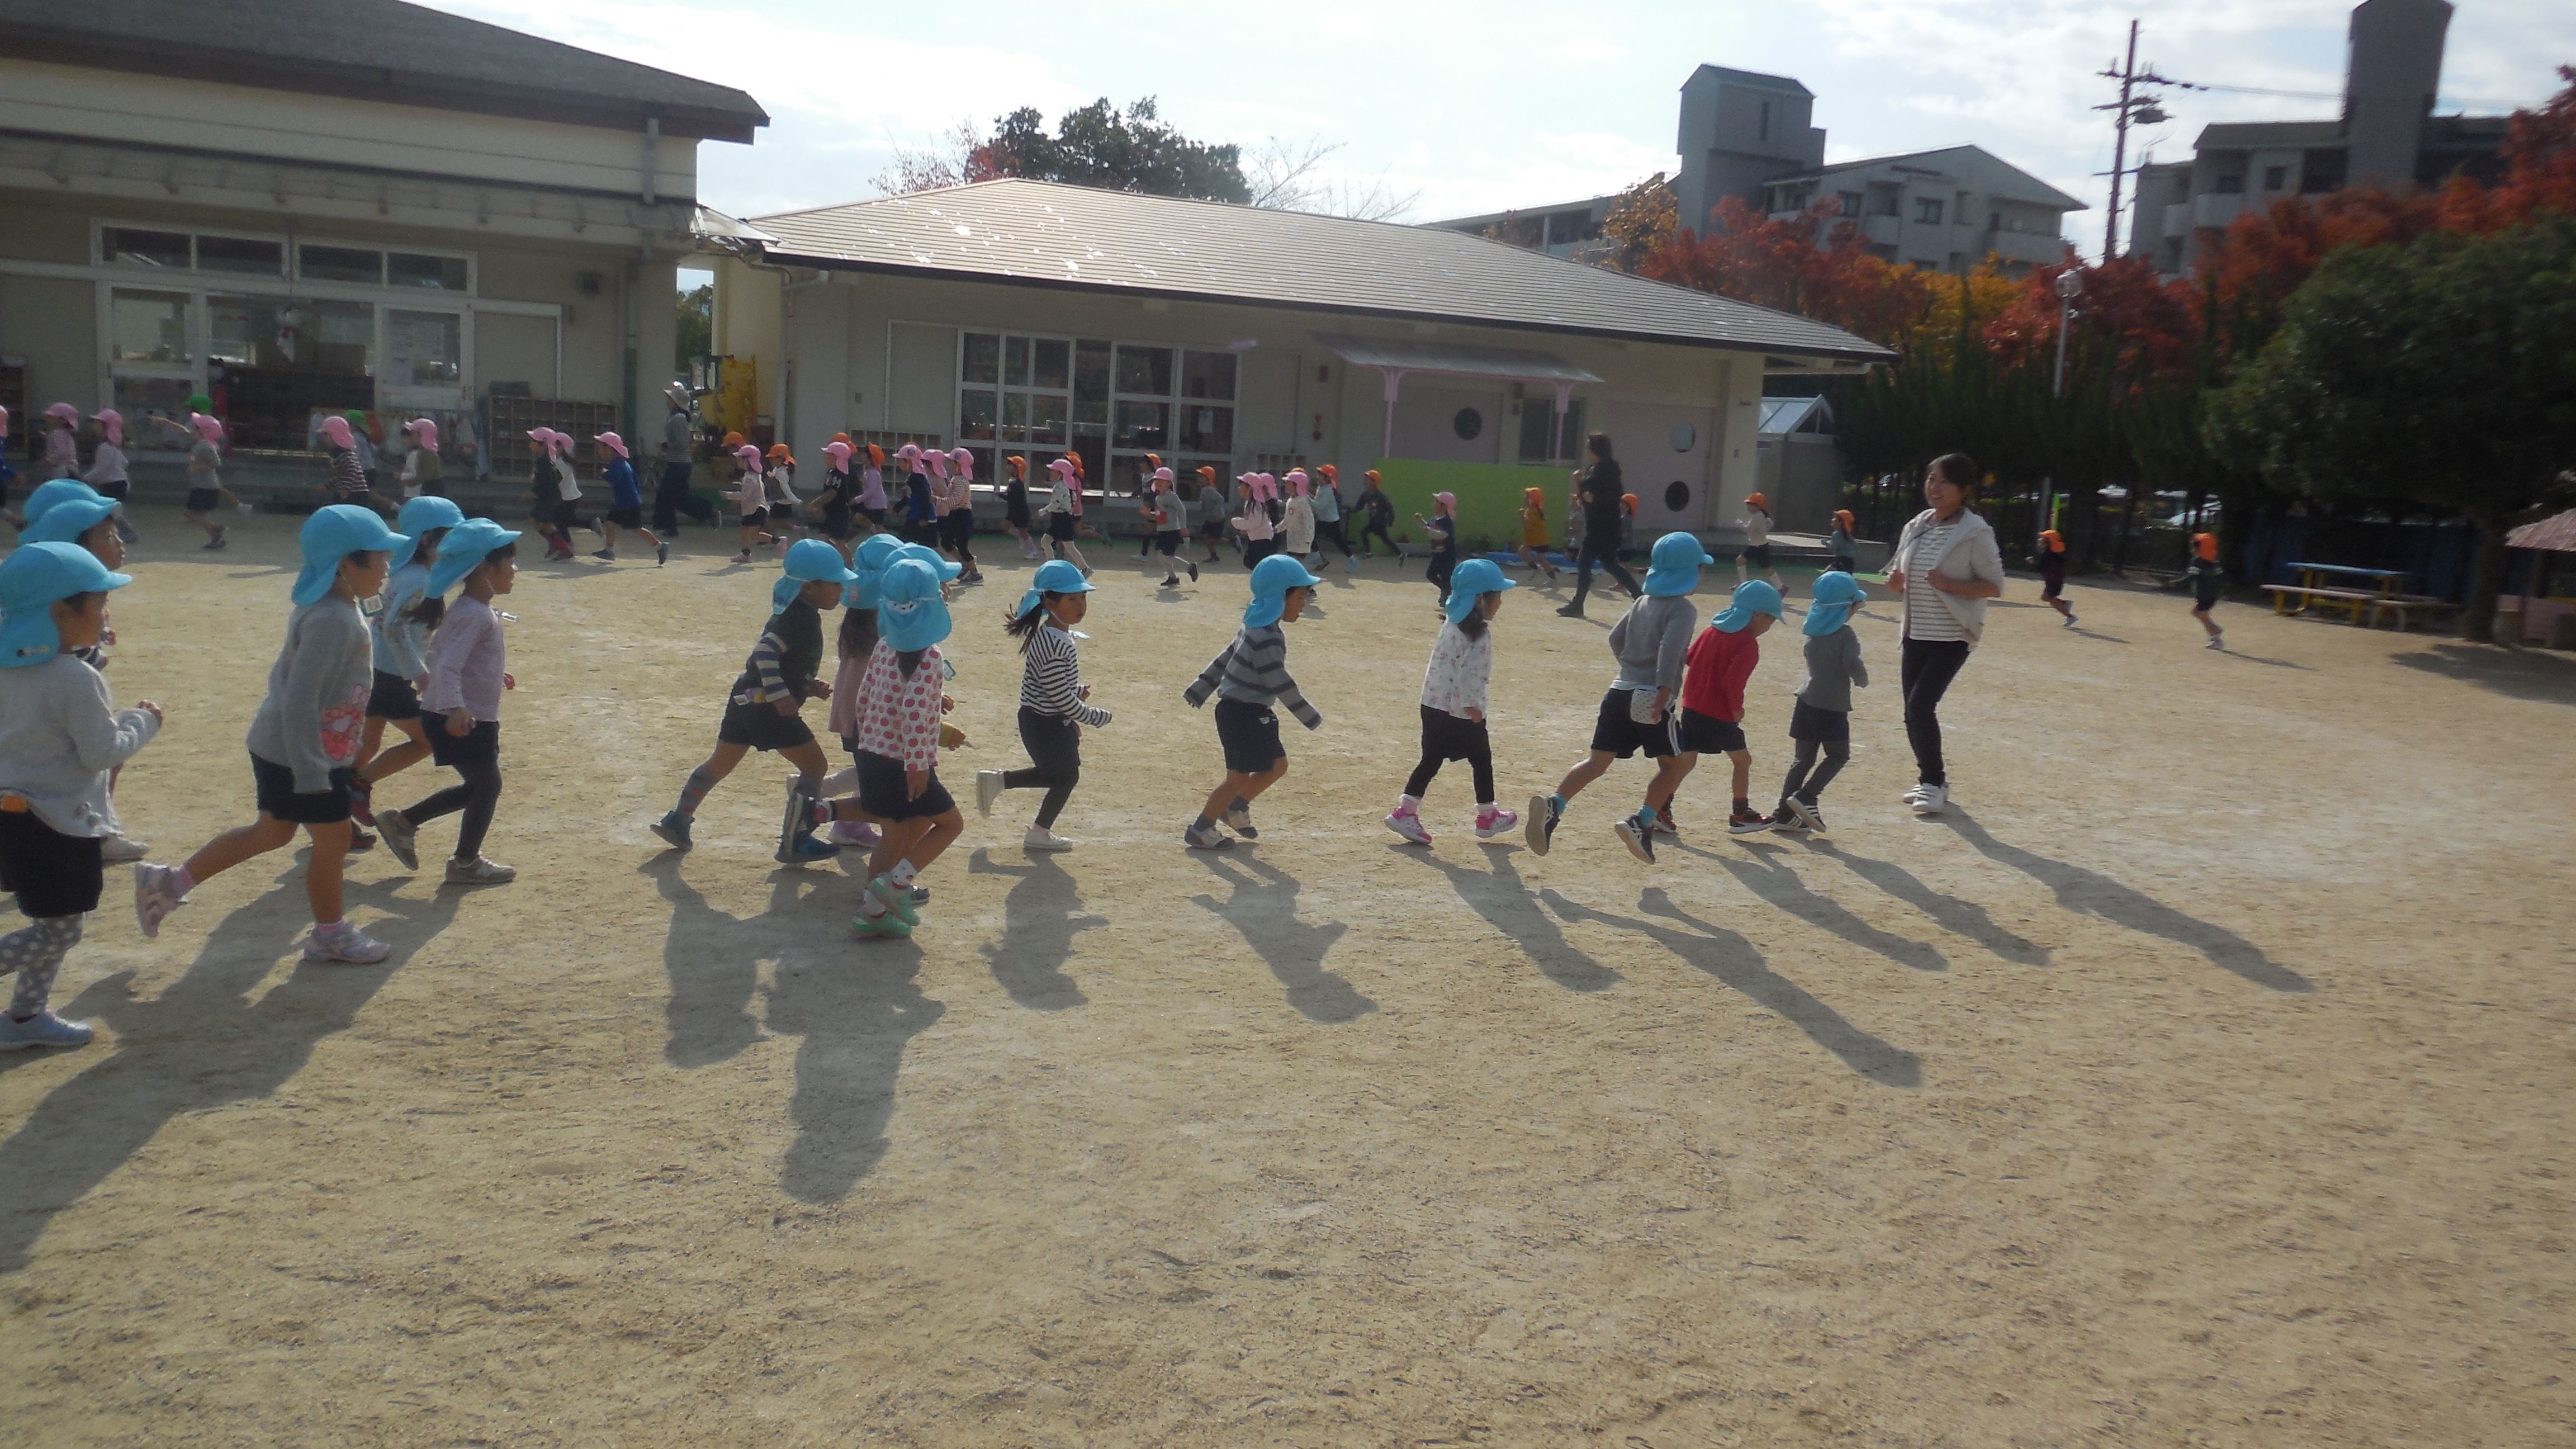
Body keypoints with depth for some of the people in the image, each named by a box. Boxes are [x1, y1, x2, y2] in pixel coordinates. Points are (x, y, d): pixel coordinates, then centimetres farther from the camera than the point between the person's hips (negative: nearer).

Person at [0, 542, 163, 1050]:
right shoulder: (78, 680, -22)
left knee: (52, 925, 20)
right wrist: (142, 722, -1)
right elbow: (104, 752, -17)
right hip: (59, 823, -9)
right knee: (58, 930, 3)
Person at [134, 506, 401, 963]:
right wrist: (311, 774, -28)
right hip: (300, 755, -10)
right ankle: (330, 935, 24)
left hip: (281, 749, 10)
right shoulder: (333, 620, -26)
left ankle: (168, 882, 30)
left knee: (272, 832, 22)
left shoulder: (333, 609, 6)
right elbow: (299, 701, -30)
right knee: (333, 840, 6)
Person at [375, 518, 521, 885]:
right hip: (463, 720, -10)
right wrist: (455, 708, -45)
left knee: (476, 787, 18)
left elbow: (440, 654, 26)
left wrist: (496, 675, 36)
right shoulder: (474, 616, -21)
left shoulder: (476, 611, 11)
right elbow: (447, 666, -31)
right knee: (487, 785, 4)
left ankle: (403, 821, 24)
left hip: (471, 718, 10)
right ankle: (466, 862, 17)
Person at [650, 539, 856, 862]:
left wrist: (809, 688, 13)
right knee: (813, 766, -2)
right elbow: (765, 651, -28)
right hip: (768, 707, -10)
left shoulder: (792, 614, 15)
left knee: (719, 764, 22)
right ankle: (794, 844, -1)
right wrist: (779, 694, -30)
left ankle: (678, 822, 29)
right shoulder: (804, 619, -17)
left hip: (745, 698, 10)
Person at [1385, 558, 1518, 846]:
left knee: (1432, 759, 10)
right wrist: (1472, 705, -26)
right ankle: (1488, 816, 22)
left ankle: (1405, 810, 3)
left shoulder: (1453, 624, 10)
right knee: (1481, 759, 10)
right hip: (1461, 712, -8)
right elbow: (1469, 671, -26)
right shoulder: (1480, 633, -17)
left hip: (1434, 704, 8)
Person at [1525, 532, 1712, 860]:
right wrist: (1664, 692, -27)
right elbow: (1670, 651, -20)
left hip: (1620, 691, 7)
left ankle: (1552, 805, -18)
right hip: (1651, 699, -7)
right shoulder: (1683, 609, -5)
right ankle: (1641, 823, -2)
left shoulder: (1643, 602, 17)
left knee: (1597, 762, 3)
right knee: (1674, 764, 10)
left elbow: (1616, 638, 22)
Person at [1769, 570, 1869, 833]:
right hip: (1832, 707, -7)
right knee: (1838, 756, 8)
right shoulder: (1845, 634, -13)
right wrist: (1862, 680, -6)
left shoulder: (1814, 631, 9)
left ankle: (1784, 814, 9)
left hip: (1807, 701, 7)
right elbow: (1852, 663, -25)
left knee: (1803, 759, 11)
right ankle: (1805, 797, -8)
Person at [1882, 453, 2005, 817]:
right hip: (1916, 634, 6)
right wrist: (1895, 581, -6)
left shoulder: (1975, 532, -10)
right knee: (1914, 709, 9)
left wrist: (1950, 584, -23)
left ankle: (1934, 782, 1)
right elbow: (1900, 579, 18)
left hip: (1952, 636, -6)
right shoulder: (1916, 527, 8)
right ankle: (1930, 780, 26)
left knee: (1921, 705, -15)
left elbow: (1994, 585, -10)